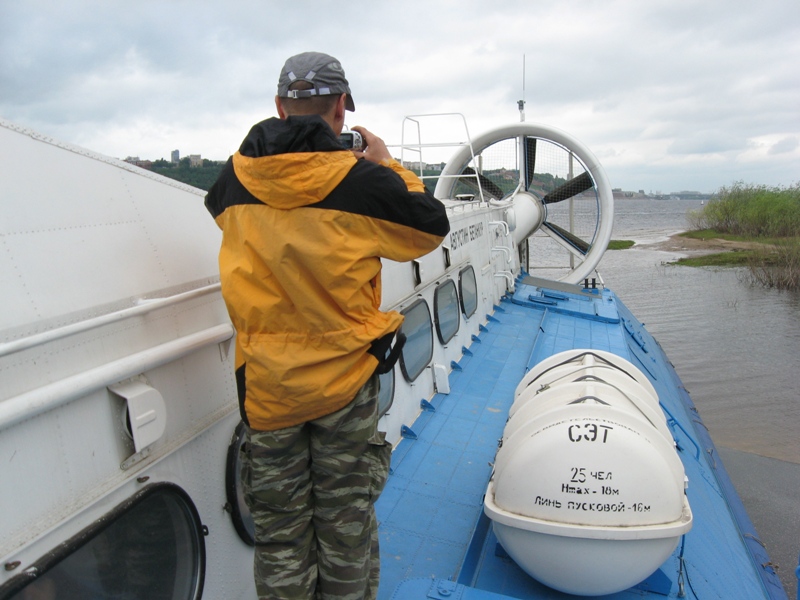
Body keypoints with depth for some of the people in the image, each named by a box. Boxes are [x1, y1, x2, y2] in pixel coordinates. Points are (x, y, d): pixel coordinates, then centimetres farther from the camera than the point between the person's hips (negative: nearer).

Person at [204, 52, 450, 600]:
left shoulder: (236, 178, -1)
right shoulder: (364, 182, -11)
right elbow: (433, 227, 4)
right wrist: (387, 164, 14)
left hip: (266, 384, 3)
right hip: (345, 378, -2)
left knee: (280, 534, 18)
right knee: (346, 524, 17)